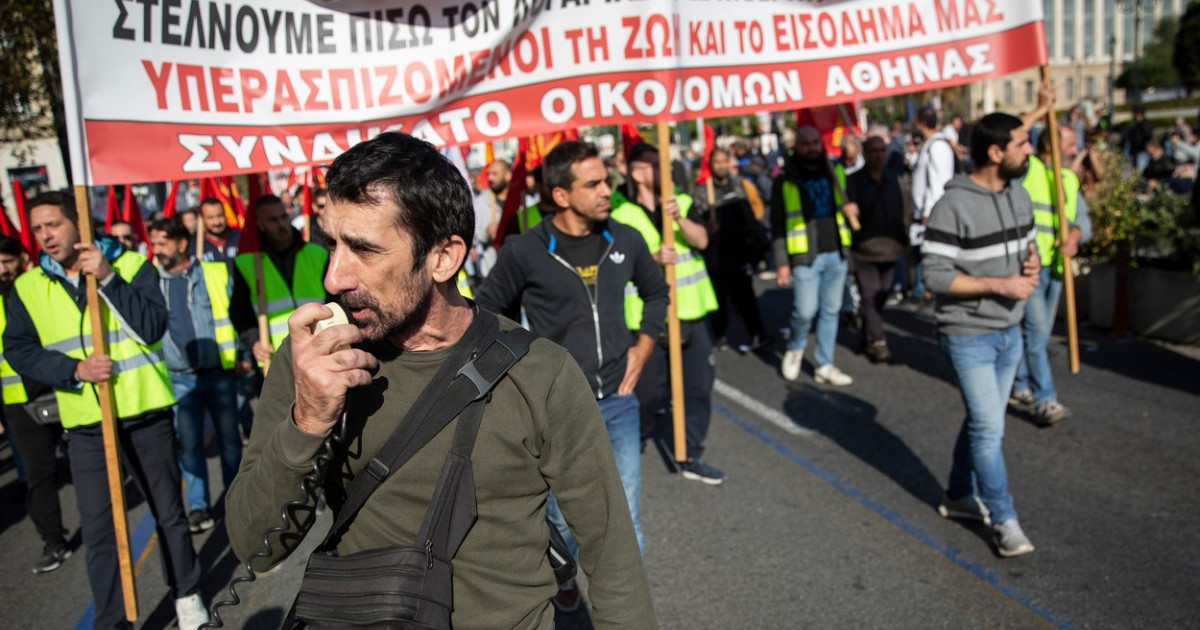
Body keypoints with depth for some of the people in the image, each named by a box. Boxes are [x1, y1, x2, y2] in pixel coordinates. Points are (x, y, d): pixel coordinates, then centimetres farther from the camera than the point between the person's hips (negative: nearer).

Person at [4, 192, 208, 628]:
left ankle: (187, 594, 30)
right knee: (97, 530, 6)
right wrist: (75, 369, -14)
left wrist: (107, 278, -22)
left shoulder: (131, 265, -4)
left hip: (144, 413, -2)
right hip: (85, 425, 2)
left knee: (169, 511, 11)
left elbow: (152, 327, -15)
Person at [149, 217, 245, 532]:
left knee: (229, 437, 9)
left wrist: (244, 356, -2)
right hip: (179, 378, 2)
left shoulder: (215, 273, -1)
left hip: (219, 372, -2)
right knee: (188, 442, 4)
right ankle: (198, 506, 14)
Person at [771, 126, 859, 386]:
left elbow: (850, 200, 25)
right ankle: (795, 349, 22)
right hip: (805, 256, -4)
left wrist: (849, 207, 0)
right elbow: (777, 225, -4)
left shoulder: (836, 173, 10)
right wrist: (782, 263, -9)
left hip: (836, 254, 4)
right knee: (805, 311, -8)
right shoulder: (785, 181, -3)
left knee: (831, 311, 8)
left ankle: (825, 365, 19)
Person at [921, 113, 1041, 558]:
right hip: (968, 334, -8)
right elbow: (935, 274, -21)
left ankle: (959, 496, 34)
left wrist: (1032, 262, -4)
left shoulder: (1019, 195, 5)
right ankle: (1003, 519, 13)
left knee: (982, 422, 17)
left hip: (1009, 331, 8)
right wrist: (999, 284, -24)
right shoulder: (953, 206, -20)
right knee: (989, 429, -3)